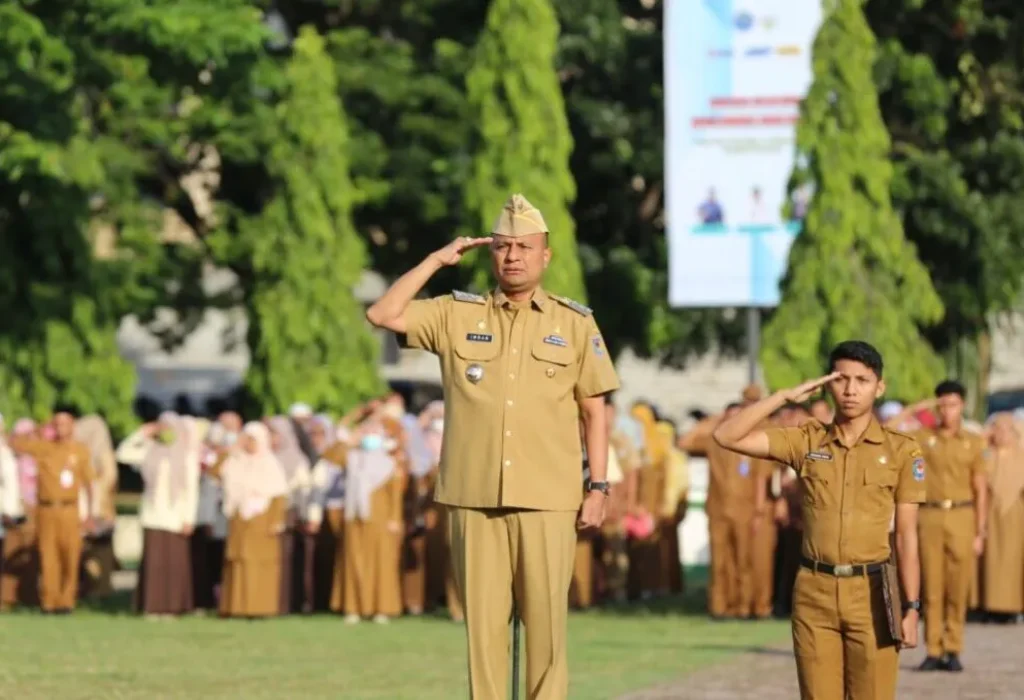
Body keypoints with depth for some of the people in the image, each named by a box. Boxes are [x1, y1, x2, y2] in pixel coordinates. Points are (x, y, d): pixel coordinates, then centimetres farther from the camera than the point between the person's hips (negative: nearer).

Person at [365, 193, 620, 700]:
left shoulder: (575, 324, 8)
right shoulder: (457, 315, 10)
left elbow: (594, 411, 8)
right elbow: (382, 315, 0)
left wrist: (598, 487, 1)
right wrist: (437, 260, 3)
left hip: (547, 500, -1)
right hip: (474, 499, 1)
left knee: (546, 620, -3)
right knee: (482, 619, 0)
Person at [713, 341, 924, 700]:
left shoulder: (901, 451, 2)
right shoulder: (806, 441, 6)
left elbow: (907, 535, 1)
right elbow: (727, 436, -1)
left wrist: (911, 607, -4)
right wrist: (787, 396, -6)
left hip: (871, 592, -2)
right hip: (814, 590, 2)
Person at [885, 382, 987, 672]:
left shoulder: (973, 442, 7)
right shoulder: (924, 437, 8)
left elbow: (980, 490, 6)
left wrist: (980, 532, 1)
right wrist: (912, 410, 3)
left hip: (962, 518, -1)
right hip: (930, 517, 1)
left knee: (958, 589, -1)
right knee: (931, 588, 0)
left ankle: (953, 651, 5)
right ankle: (933, 651, 4)